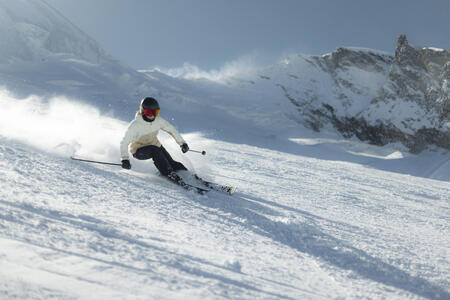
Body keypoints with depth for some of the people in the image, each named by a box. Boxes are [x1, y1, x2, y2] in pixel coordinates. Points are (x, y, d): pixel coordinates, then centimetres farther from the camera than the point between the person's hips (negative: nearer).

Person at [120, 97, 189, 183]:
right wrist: (124, 159, -38)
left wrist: (182, 143, -5)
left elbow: (171, 129, -1)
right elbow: (124, 142, -26)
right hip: (139, 151, -5)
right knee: (154, 150, -34)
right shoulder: (135, 125, -27)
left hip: (155, 145, 5)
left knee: (171, 162, -15)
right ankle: (168, 173, -31)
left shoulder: (158, 120, -15)